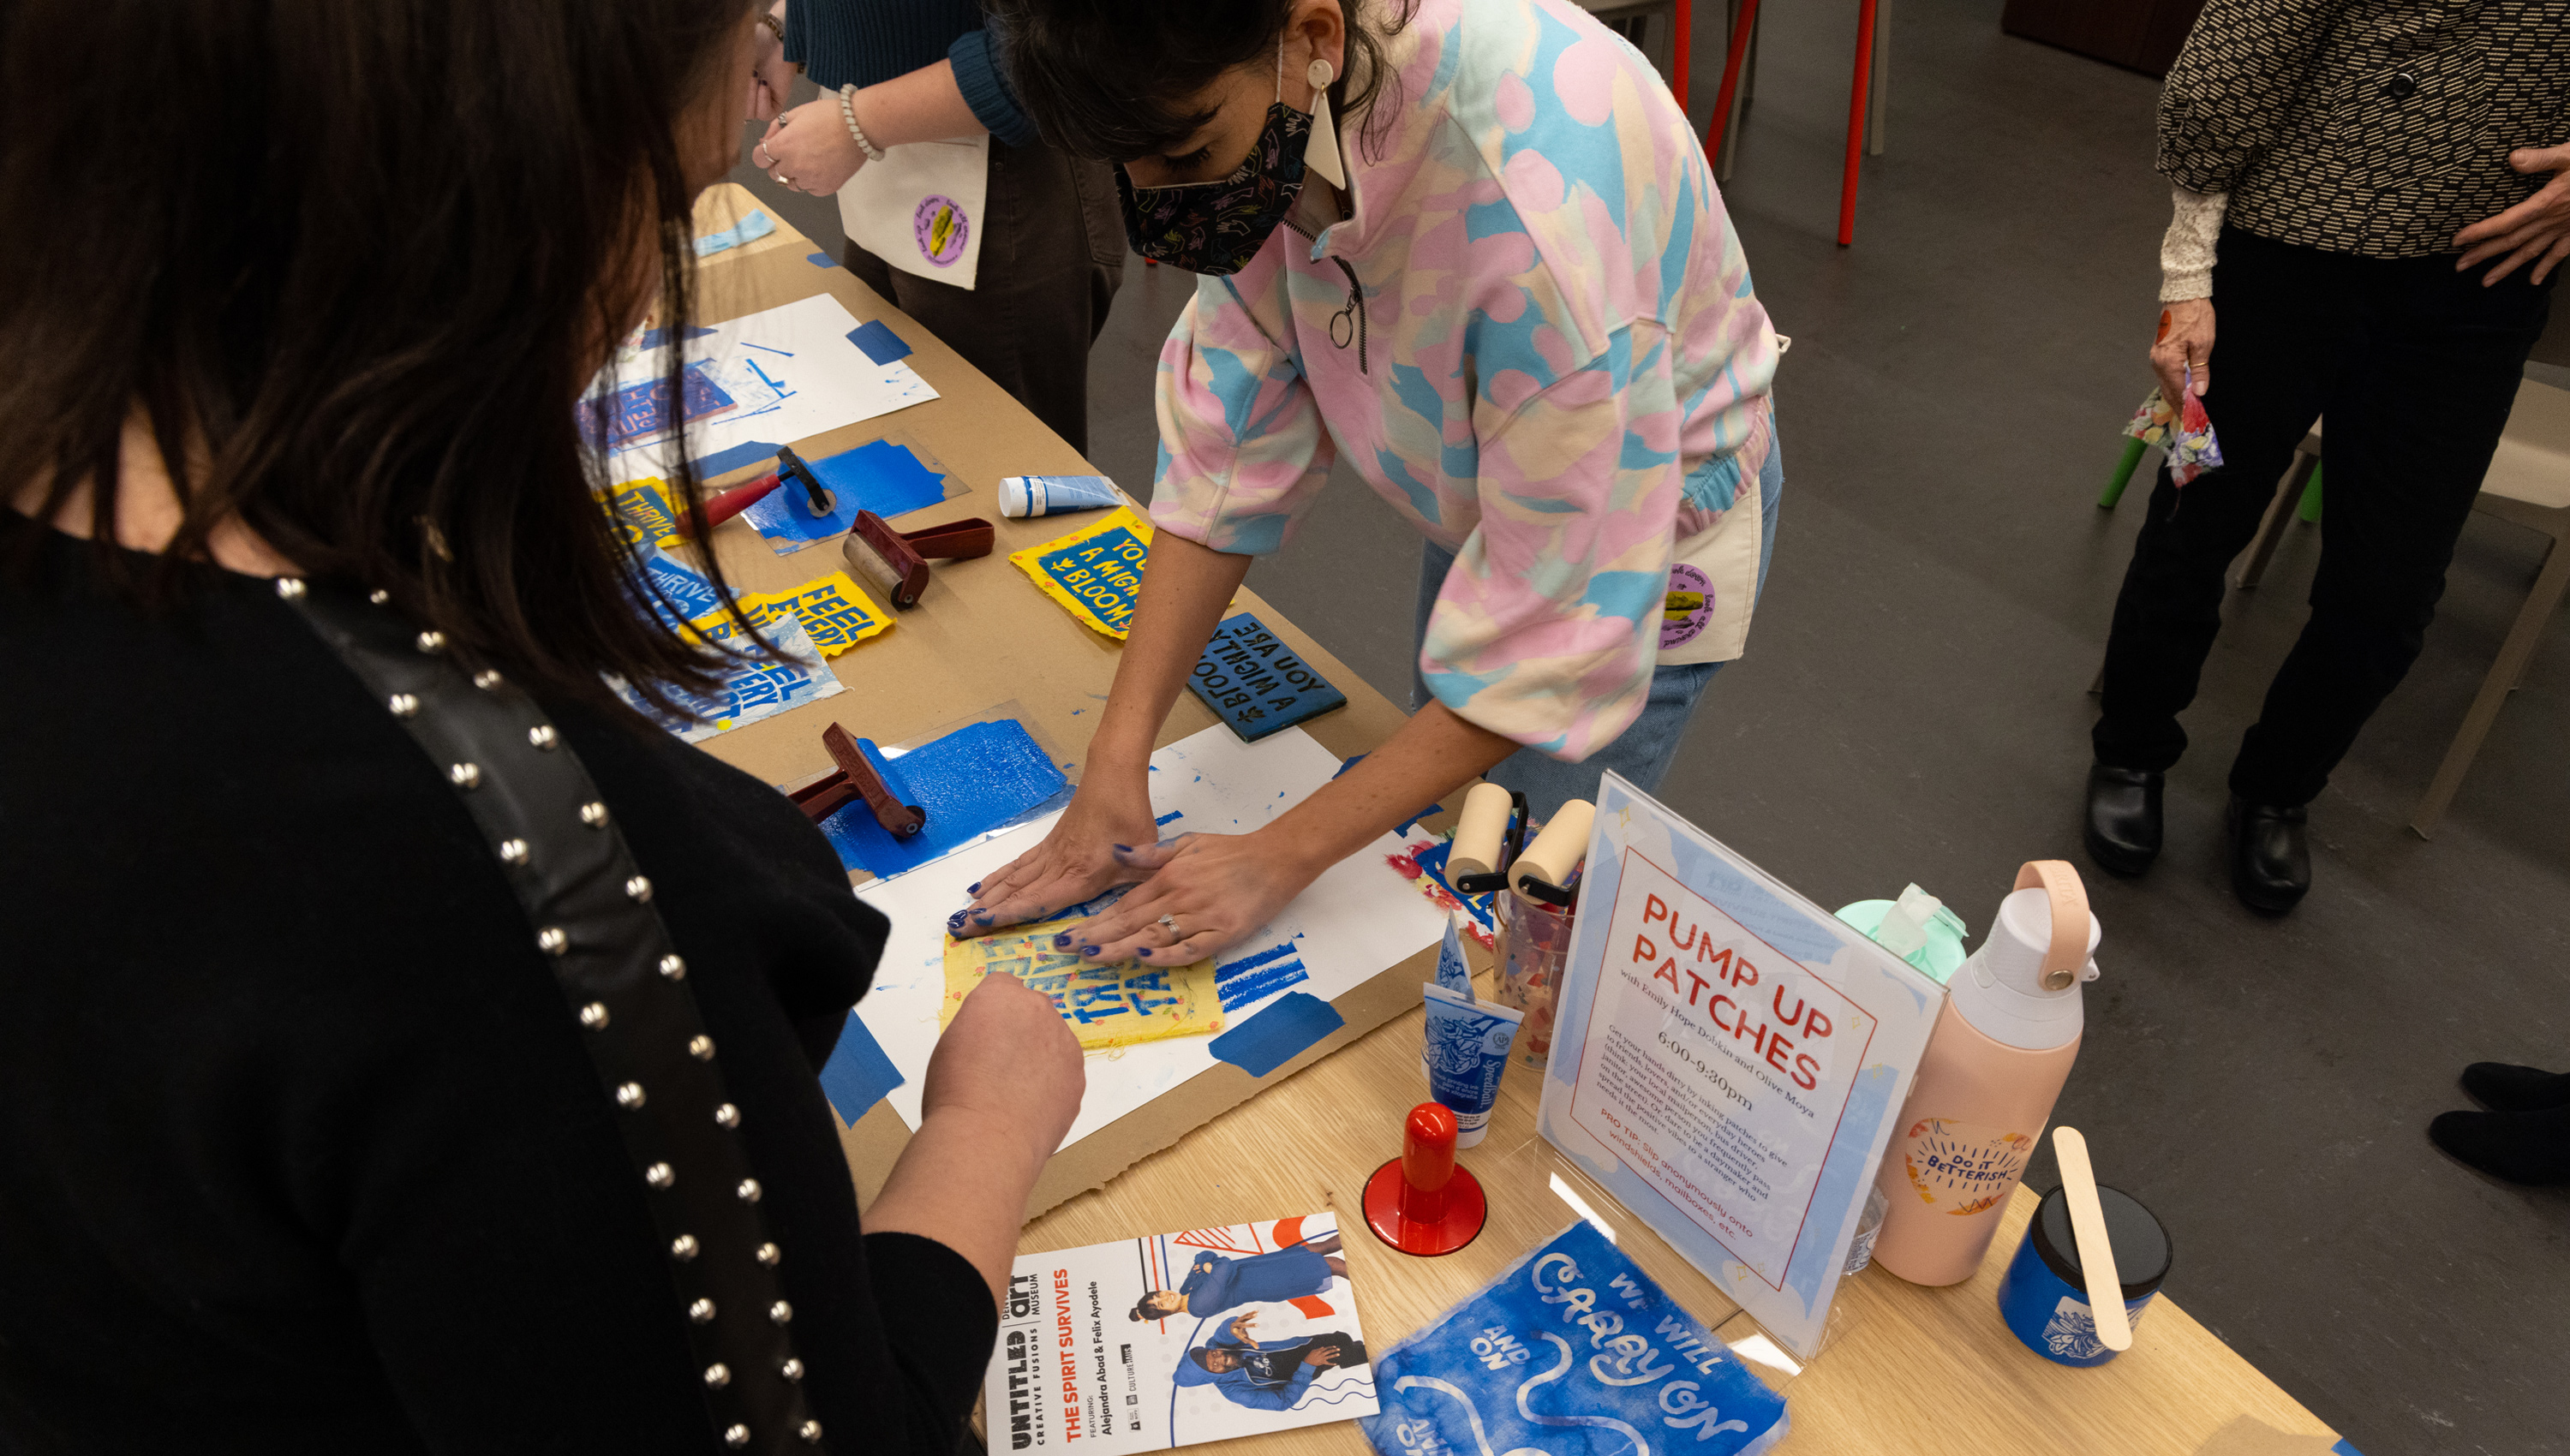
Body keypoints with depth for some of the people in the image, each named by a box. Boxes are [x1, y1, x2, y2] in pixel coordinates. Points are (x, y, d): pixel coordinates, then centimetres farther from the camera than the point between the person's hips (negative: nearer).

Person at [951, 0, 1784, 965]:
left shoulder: (1545, 210, -43)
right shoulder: (1277, 104, -23)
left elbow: (1560, 625, -34)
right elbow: (1235, 435, -16)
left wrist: (1282, 855, -29)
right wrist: (1115, 763, -19)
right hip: (1476, 487, 6)